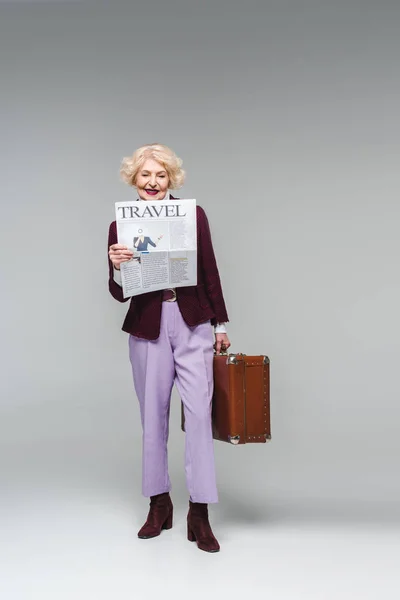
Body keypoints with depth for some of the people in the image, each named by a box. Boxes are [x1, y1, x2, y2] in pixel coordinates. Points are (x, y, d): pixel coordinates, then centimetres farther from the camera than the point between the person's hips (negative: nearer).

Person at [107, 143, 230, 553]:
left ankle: (199, 514, 6)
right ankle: (159, 504, 26)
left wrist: (220, 325, 8)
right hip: (148, 329, 1)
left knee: (199, 412, -5)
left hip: (193, 324, -1)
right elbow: (118, 293, 2)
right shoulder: (121, 227, 2)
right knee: (153, 415, 9)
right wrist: (116, 268, -19)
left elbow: (209, 273, 7)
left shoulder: (193, 215, 1)